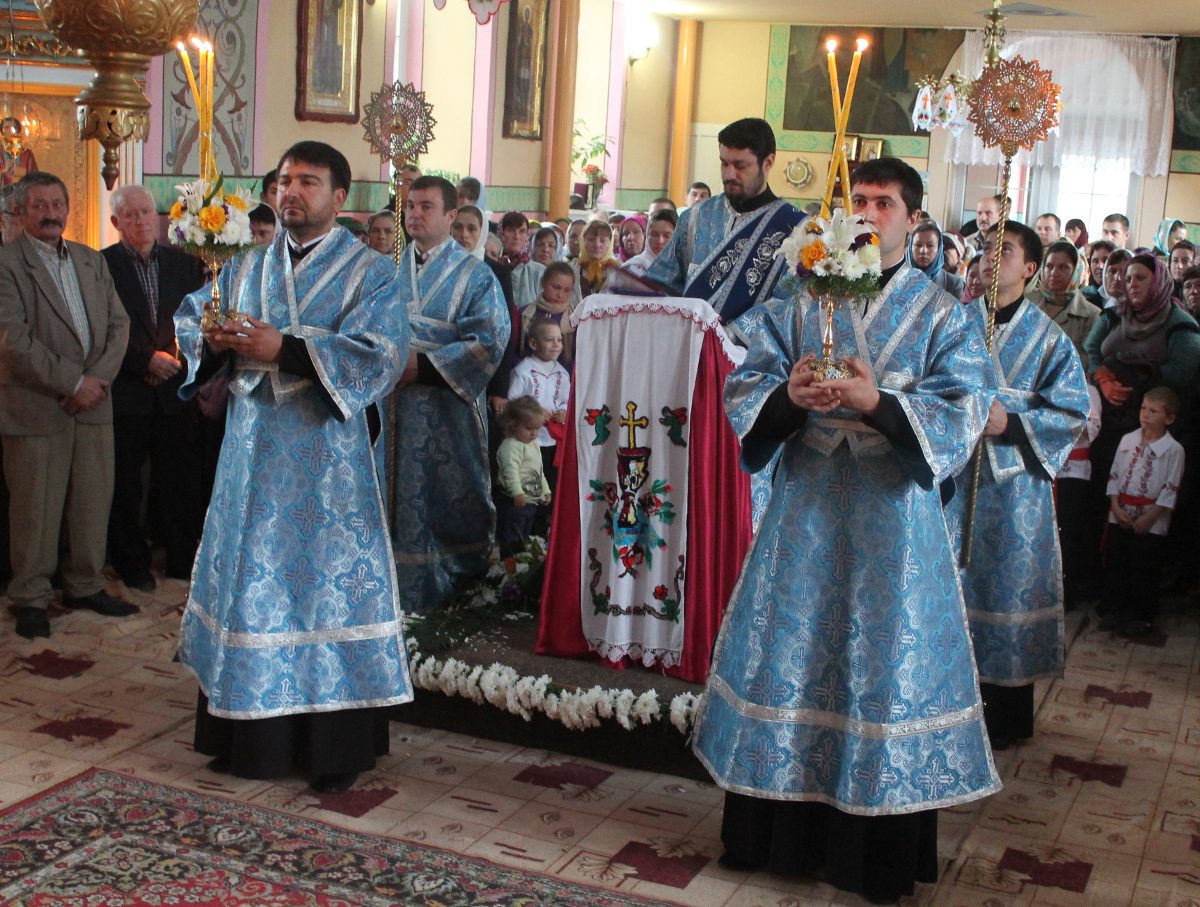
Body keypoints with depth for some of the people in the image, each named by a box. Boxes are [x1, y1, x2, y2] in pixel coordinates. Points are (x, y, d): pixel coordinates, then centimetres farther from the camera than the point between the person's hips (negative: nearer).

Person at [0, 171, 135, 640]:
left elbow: (118, 324, 10)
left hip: (93, 403, 5)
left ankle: (85, 586, 23)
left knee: (94, 500, 9)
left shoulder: (92, 261, 14)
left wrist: (97, 379, -6)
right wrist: (72, 384, -15)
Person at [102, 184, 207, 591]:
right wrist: (146, 359, -16)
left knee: (183, 480, 6)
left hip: (175, 390, 3)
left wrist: (179, 358, -7)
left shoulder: (185, 263, 8)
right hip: (126, 393, -3)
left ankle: (183, 558, 19)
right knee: (125, 484, 7)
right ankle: (132, 564, 21)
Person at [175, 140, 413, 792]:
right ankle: (249, 731, 20)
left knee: (328, 581, -2)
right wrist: (212, 341, -6)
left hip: (326, 455, -5)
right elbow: (189, 317, 18)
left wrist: (284, 348, -22)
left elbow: (381, 355, -16)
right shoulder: (250, 267, 14)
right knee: (249, 577, 8)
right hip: (252, 451, 5)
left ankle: (336, 747, 7)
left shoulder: (369, 273, -1)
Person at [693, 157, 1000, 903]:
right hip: (805, 509, 2)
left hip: (894, 515, -2)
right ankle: (777, 833, 23)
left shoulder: (941, 314, 2)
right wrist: (788, 396, -21)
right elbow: (744, 390, 1)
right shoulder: (797, 302, 6)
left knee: (885, 668, 4)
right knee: (787, 657, 7)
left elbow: (963, 417, -8)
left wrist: (878, 402, -24)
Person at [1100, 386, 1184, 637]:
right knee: (1116, 565, 11)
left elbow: (1171, 488, -10)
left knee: (1145, 570, 4)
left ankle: (1141, 616, 17)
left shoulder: (1173, 449, -9)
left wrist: (1149, 517, -14)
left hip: (1151, 520, -4)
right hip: (1120, 516, 4)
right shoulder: (1128, 440, 3)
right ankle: (1113, 611, 23)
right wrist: (1116, 506, -5)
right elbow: (1114, 474, 5)